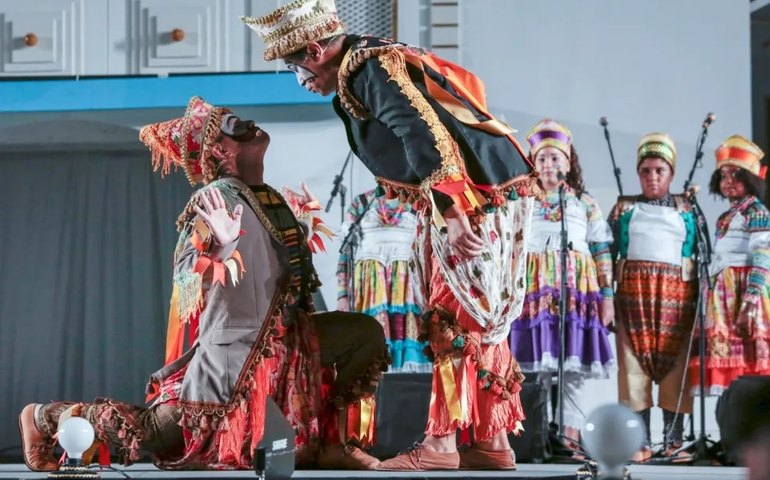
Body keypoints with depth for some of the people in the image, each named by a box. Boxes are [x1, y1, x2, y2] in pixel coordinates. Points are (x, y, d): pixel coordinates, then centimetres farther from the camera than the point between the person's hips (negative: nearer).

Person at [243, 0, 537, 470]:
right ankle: (492, 443, 14)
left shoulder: (372, 68, -14)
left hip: (481, 196, -10)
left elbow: (425, 135, -25)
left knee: (458, 322, -8)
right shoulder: (379, 63, 17)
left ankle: (441, 444, -7)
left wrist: (451, 211, -30)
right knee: (479, 323, 11)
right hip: (477, 197, 10)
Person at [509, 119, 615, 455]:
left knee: (572, 364, -5)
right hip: (534, 288, 0)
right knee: (538, 360, -6)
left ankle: (570, 432, -6)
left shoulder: (585, 203, 12)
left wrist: (607, 295, 1)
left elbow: (602, 251, 8)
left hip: (576, 287, 0)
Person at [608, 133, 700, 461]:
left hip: (677, 294, 0)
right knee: (635, 363, -4)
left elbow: (703, 255, 9)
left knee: (675, 363, -3)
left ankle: (673, 439, 1)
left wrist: (702, 298, -1)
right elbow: (608, 252, 8)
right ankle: (640, 441, -2)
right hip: (633, 292, 0)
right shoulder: (624, 208, 13)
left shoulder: (688, 210, 12)